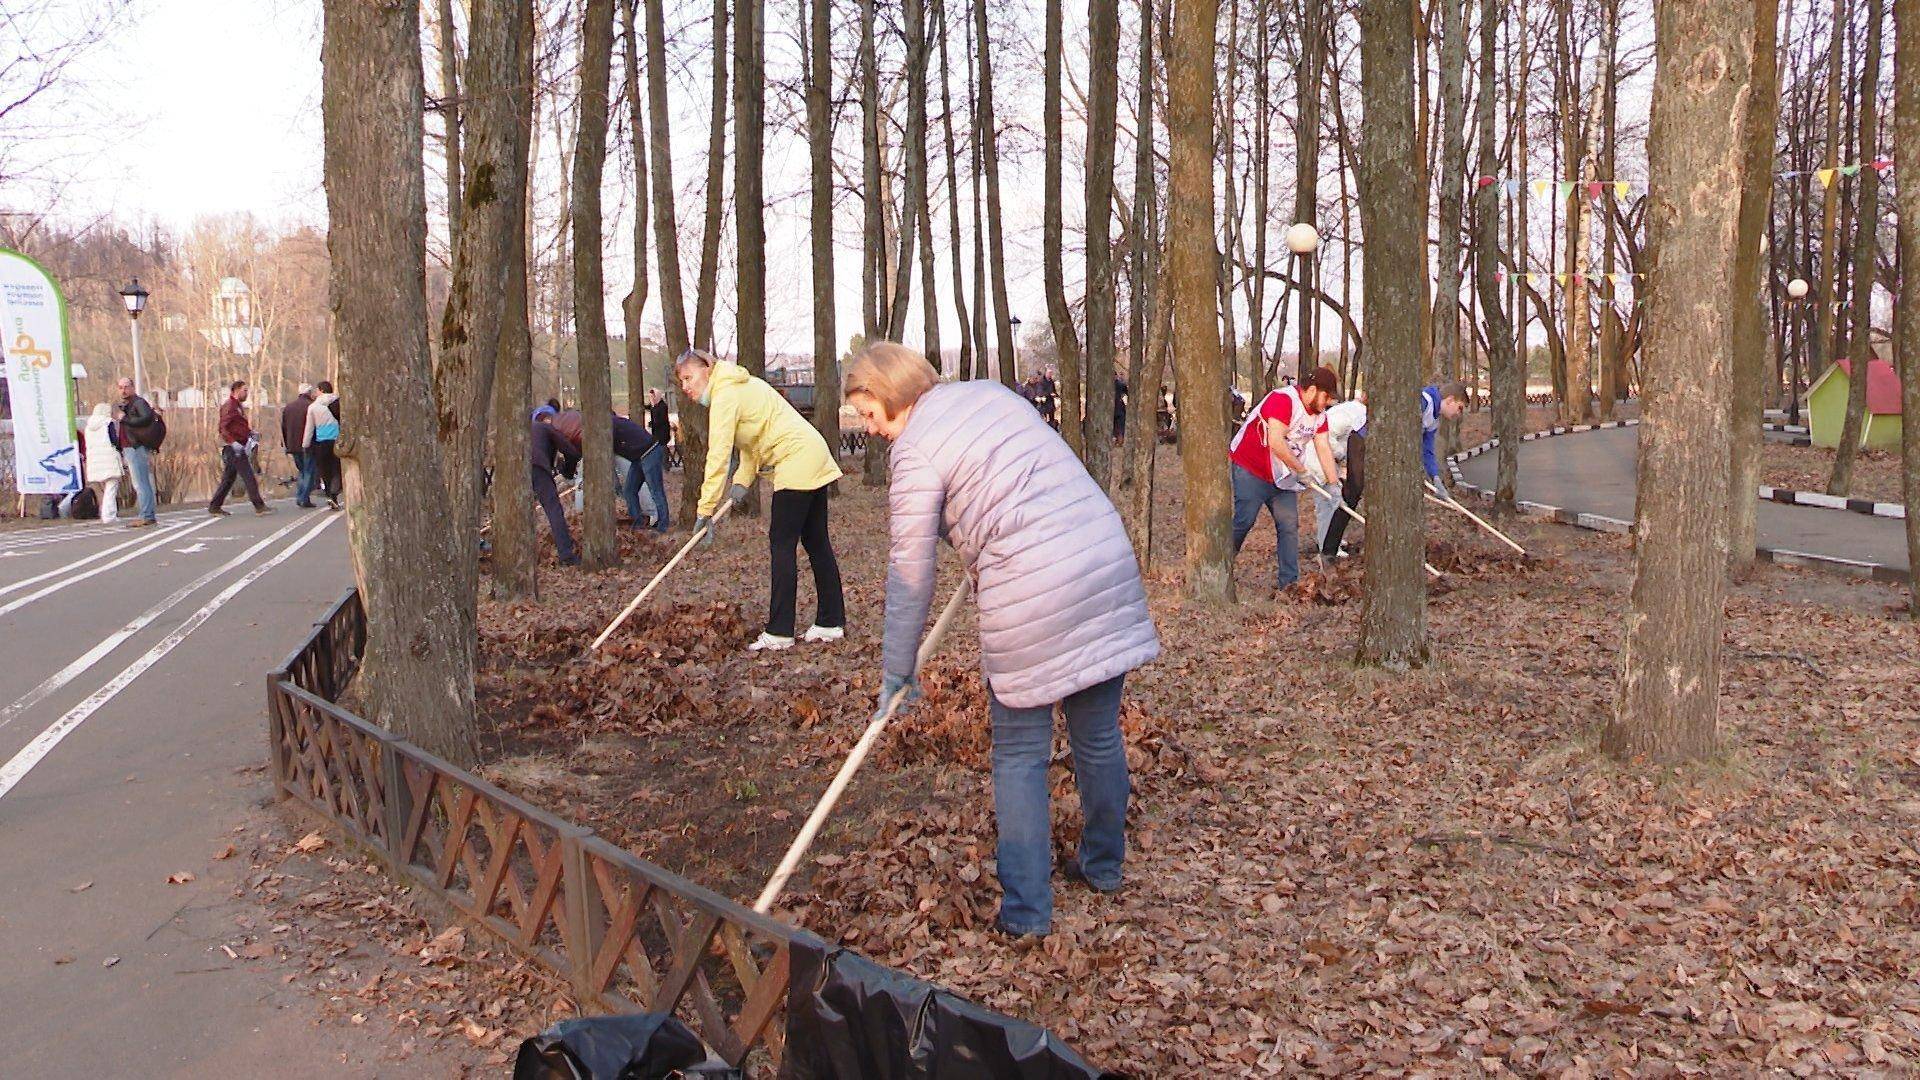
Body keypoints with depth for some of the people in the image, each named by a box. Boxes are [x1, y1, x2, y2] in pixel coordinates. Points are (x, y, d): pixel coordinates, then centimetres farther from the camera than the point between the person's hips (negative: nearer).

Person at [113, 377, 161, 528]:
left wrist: (125, 419, -18)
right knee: (144, 484, 9)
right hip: (129, 449, 10)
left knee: (140, 484, -11)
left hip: (137, 448, -10)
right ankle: (149, 516, 11)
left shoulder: (138, 402, -6)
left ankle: (146, 516, -12)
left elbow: (147, 418, -24)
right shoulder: (125, 406, 22)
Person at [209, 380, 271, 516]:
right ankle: (259, 506, -9)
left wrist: (250, 434, 13)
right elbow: (223, 428, -19)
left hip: (238, 447, 10)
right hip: (233, 448, -10)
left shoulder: (239, 406, 20)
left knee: (229, 478, 12)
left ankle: (214, 506, 16)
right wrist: (233, 442, -27)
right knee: (248, 477, -10)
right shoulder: (229, 406, -11)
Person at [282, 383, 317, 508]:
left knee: (301, 471, 19)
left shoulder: (287, 407, 12)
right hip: (308, 446, -6)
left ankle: (299, 497, 12)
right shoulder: (310, 406, -9)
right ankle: (304, 499, -3)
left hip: (293, 446, 6)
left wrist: (287, 446, 20)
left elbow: (283, 428, 16)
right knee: (309, 472, 1)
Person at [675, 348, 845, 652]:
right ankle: (831, 623, 17)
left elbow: (718, 455, -19)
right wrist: (742, 480, 2)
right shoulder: (737, 387, 17)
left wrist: (707, 509, -18)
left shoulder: (725, 395, -14)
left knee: (781, 543, -7)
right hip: (814, 458, 10)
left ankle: (779, 633, -5)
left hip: (797, 462, -10)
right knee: (816, 541, 12)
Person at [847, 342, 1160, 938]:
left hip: (1031, 598, -7)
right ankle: (1104, 866, 36)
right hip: (1109, 565, 7)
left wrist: (896, 670, 5)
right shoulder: (990, 390, 16)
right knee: (1099, 736, 19)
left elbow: (910, 575, -4)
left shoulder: (914, 451, -5)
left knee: (1020, 754, 7)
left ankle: (1026, 908, 11)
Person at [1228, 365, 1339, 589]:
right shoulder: (1283, 399, -23)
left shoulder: (1319, 413, 5)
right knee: (1244, 521, -8)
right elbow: (1275, 443, -30)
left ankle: (1290, 581, 2)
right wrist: (1301, 470, -20)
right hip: (1251, 471, -8)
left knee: (1289, 525, 0)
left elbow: (1324, 449, 3)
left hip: (1282, 477, 8)